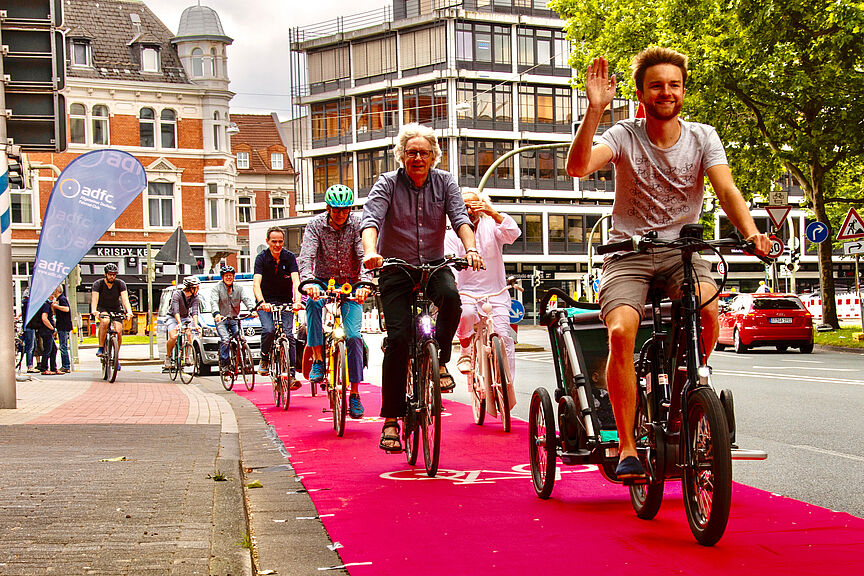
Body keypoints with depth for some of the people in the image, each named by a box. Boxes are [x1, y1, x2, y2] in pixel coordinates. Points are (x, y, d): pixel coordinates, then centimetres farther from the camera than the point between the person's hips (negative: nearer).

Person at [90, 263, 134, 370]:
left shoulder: (120, 284, -12)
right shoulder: (98, 284, -14)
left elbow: (125, 299, -23)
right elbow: (94, 298, -28)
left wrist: (129, 312, -41)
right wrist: (94, 311, -48)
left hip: (116, 310, 2)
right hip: (102, 309, -2)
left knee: (118, 331, -18)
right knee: (105, 321, -36)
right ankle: (101, 348, -24)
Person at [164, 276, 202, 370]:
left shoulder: (195, 297, -10)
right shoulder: (177, 294, -22)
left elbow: (194, 312, -20)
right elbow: (176, 310, -33)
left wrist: (195, 325, -35)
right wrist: (179, 323, -46)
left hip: (185, 318, 4)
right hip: (173, 318, -4)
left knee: (188, 335, -23)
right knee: (173, 337, -25)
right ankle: (168, 357, -4)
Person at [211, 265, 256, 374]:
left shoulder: (239, 289, 10)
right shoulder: (217, 288, 0)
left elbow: (247, 299, -5)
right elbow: (214, 302, -15)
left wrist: (252, 310, -26)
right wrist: (216, 313, -36)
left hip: (234, 320, 3)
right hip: (221, 320, -3)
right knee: (225, 340, -23)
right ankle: (224, 363, -13)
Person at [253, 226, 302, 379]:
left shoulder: (289, 257, -8)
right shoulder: (261, 258, -11)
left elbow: (296, 281, -20)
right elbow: (256, 284, -23)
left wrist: (297, 300, -39)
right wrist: (261, 302, -42)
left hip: (286, 302, 1)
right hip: (266, 302, -1)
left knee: (287, 334, -13)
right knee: (269, 330, -25)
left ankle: (291, 375, -10)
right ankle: (264, 359, 3)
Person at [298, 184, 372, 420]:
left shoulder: (357, 224, -11)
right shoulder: (315, 225, -11)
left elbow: (364, 256, -21)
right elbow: (306, 256, -23)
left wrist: (364, 283, -40)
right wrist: (308, 282, -43)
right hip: (323, 282, 0)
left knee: (353, 336, -12)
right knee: (313, 302, -36)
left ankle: (355, 393, -1)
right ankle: (318, 360, -26)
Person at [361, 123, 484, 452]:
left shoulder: (444, 182, 2)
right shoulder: (387, 184, -5)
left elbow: (460, 217, -10)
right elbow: (371, 219, -20)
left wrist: (471, 249, -31)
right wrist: (370, 251, -41)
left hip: (434, 264, 2)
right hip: (395, 269, -1)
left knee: (450, 296, -33)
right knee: (398, 337, -13)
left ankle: (439, 361, -8)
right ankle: (391, 419, -5)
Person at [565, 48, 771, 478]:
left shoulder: (702, 137, 1)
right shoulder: (624, 136, -3)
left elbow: (726, 189, -12)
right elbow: (578, 166, -21)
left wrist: (751, 233, -30)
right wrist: (594, 110, -31)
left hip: (682, 252, 1)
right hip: (629, 253, -1)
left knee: (707, 309, -30)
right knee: (621, 330, -27)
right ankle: (627, 447, -17)